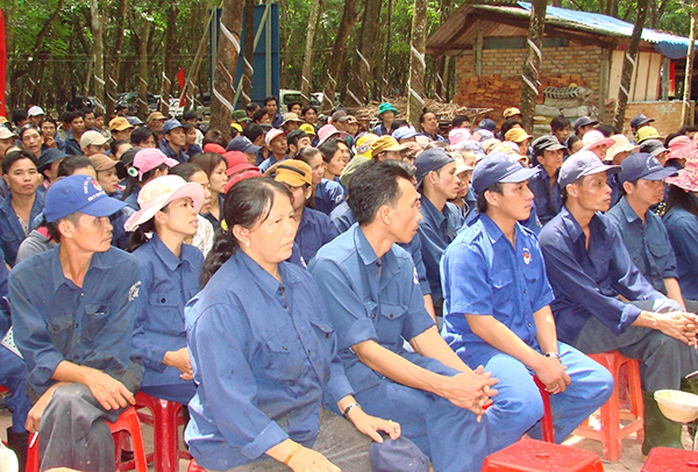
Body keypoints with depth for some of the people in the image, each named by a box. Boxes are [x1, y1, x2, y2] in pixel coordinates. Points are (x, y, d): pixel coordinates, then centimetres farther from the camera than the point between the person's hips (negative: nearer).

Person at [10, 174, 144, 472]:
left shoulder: (125, 268, -6)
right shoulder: (25, 278, -3)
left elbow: (112, 348, -10)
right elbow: (36, 352, -8)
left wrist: (55, 394, -20)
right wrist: (87, 376, -28)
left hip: (113, 372, -1)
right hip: (53, 376, 1)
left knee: (68, 402, -34)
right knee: (79, 417, -32)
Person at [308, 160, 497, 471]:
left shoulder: (402, 262, 7)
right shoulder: (332, 265, -17)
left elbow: (422, 334, 4)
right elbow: (366, 351, -20)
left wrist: (468, 377, -15)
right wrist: (446, 386, -27)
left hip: (396, 363, 7)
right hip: (352, 375, -7)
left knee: (470, 399, -17)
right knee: (450, 409, -24)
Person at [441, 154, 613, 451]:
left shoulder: (528, 242, 10)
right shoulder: (468, 249, -15)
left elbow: (541, 306, 10)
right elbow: (480, 324, -20)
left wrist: (552, 356, -7)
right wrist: (538, 363, -20)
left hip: (530, 342, 8)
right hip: (478, 346, -8)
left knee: (599, 382, -3)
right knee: (525, 402, -33)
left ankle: (537, 440, 16)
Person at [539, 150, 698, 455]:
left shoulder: (604, 226, 6)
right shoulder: (554, 238, -18)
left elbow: (629, 279, 3)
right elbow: (591, 299, -22)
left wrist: (672, 311, -15)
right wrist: (659, 318, -27)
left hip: (608, 315, 7)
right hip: (573, 326, -7)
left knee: (666, 341, -19)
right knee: (663, 321, -24)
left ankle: (661, 441, -9)